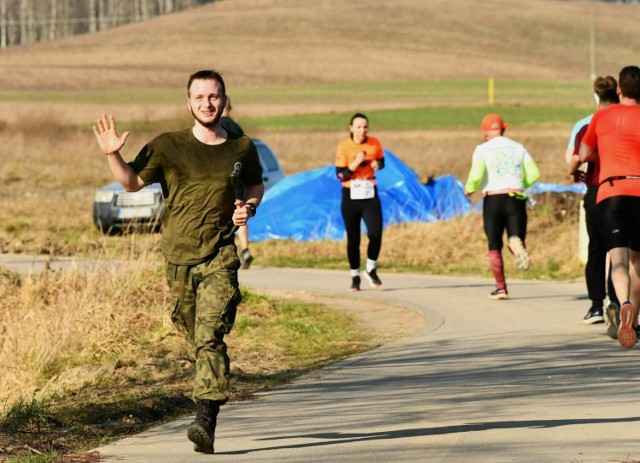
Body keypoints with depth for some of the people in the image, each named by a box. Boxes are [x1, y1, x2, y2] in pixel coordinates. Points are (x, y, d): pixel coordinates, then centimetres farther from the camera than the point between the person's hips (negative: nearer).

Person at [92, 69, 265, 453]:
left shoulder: (242, 149, 5)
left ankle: (207, 420, -24)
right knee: (196, 336, 12)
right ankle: (212, 390, 38)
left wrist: (250, 207, 2)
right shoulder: (169, 146, 1)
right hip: (180, 256, 2)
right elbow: (133, 182, 7)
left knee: (210, 336, -16)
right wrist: (113, 155, -10)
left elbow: (256, 185, 23)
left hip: (220, 256, -2)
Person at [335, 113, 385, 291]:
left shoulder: (374, 144, 0)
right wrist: (356, 163, -22)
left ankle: (371, 270, 10)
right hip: (350, 196, -1)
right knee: (353, 238, 2)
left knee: (375, 233, -13)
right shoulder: (344, 146, -7)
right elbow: (340, 175, -9)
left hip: (370, 195, 1)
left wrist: (377, 164, -5)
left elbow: (382, 162, 18)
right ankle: (355, 276, 16)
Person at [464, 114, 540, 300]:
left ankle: (501, 287, 5)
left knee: (494, 247, 10)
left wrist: (469, 188, 8)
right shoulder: (518, 148, 13)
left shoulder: (483, 149, 2)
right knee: (515, 240, -1)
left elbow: (476, 174, -12)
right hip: (516, 199, 2)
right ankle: (518, 246, -40)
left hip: (493, 199, -2)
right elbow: (534, 173, 8)